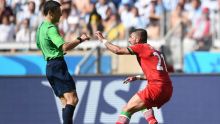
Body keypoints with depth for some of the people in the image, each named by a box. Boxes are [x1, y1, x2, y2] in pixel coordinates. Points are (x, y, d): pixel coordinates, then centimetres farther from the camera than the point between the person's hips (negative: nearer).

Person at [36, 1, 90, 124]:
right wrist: (80, 39, -17)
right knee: (72, 99, -17)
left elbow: (39, 44, 33)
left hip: (50, 66, 10)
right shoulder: (51, 28, -14)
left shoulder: (41, 27, 16)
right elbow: (65, 47, -26)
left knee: (66, 101, 7)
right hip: (57, 65, -10)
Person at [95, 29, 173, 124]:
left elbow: (117, 50, -5)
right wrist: (137, 77, 33)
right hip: (168, 90, 9)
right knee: (144, 105, 34)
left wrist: (103, 40, 8)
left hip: (156, 88, -9)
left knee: (126, 110, -2)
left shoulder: (141, 47, 0)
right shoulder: (154, 51, 24)